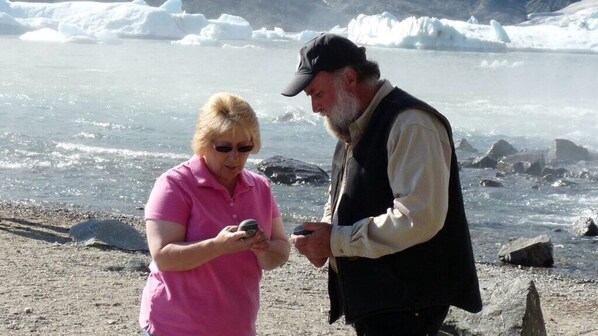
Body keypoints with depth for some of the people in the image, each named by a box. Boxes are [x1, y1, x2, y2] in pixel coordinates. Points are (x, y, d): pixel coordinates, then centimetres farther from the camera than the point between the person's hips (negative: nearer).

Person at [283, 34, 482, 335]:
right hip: (372, 300, 10)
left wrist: (337, 240, -18)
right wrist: (320, 239, 4)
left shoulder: (409, 125, -16)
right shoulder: (354, 129, 16)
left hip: (406, 305, -10)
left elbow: (419, 217, -25)